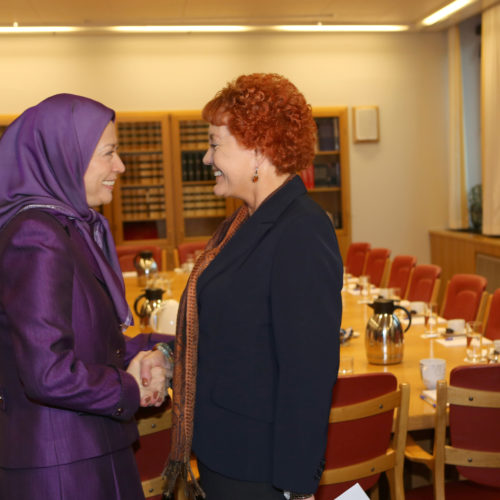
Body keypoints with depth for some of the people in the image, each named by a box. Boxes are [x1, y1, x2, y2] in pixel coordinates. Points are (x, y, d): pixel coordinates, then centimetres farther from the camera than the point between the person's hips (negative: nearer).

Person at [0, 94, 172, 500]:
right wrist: (131, 391, -12)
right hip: (60, 465, -9)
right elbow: (48, 373, -28)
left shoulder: (77, 228, 9)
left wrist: (139, 353, -2)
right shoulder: (35, 239, -22)